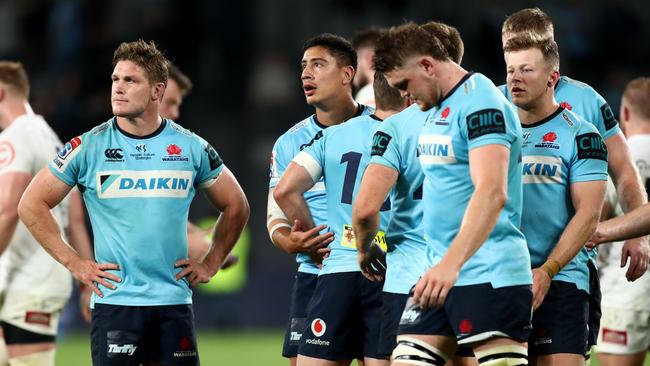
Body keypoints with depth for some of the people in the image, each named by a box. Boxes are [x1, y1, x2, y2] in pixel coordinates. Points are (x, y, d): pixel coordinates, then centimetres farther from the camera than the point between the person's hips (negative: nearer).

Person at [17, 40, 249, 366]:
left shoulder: (191, 147, 4)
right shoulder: (88, 147, -1)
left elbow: (236, 206, 19)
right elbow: (31, 204, 4)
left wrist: (211, 264, 11)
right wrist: (73, 263, -1)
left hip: (174, 301, 2)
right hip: (114, 300, -2)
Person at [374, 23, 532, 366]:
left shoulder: (481, 103, -14)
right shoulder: (434, 109, 16)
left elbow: (492, 193, -25)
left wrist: (452, 263, -34)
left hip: (490, 276, -9)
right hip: (439, 274, 10)